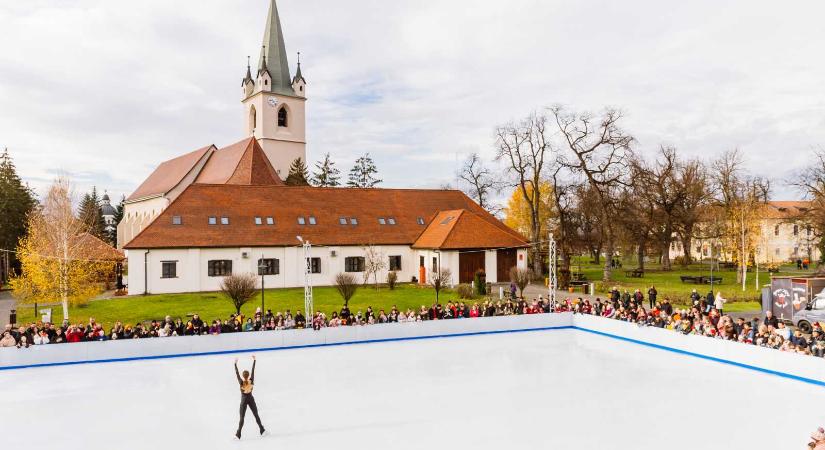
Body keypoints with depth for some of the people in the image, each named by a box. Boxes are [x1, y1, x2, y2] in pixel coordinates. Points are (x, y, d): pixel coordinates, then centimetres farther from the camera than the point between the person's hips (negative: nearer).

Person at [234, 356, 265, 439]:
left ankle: (238, 434, -4)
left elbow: (237, 373, -11)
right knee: (256, 415, 12)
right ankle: (262, 430, 16)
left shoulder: (241, 382, -16)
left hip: (244, 400, -2)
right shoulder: (251, 381, -12)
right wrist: (254, 360, -2)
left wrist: (235, 363, -6)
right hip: (251, 399, 2)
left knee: (242, 417, 1)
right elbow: (253, 370, -7)